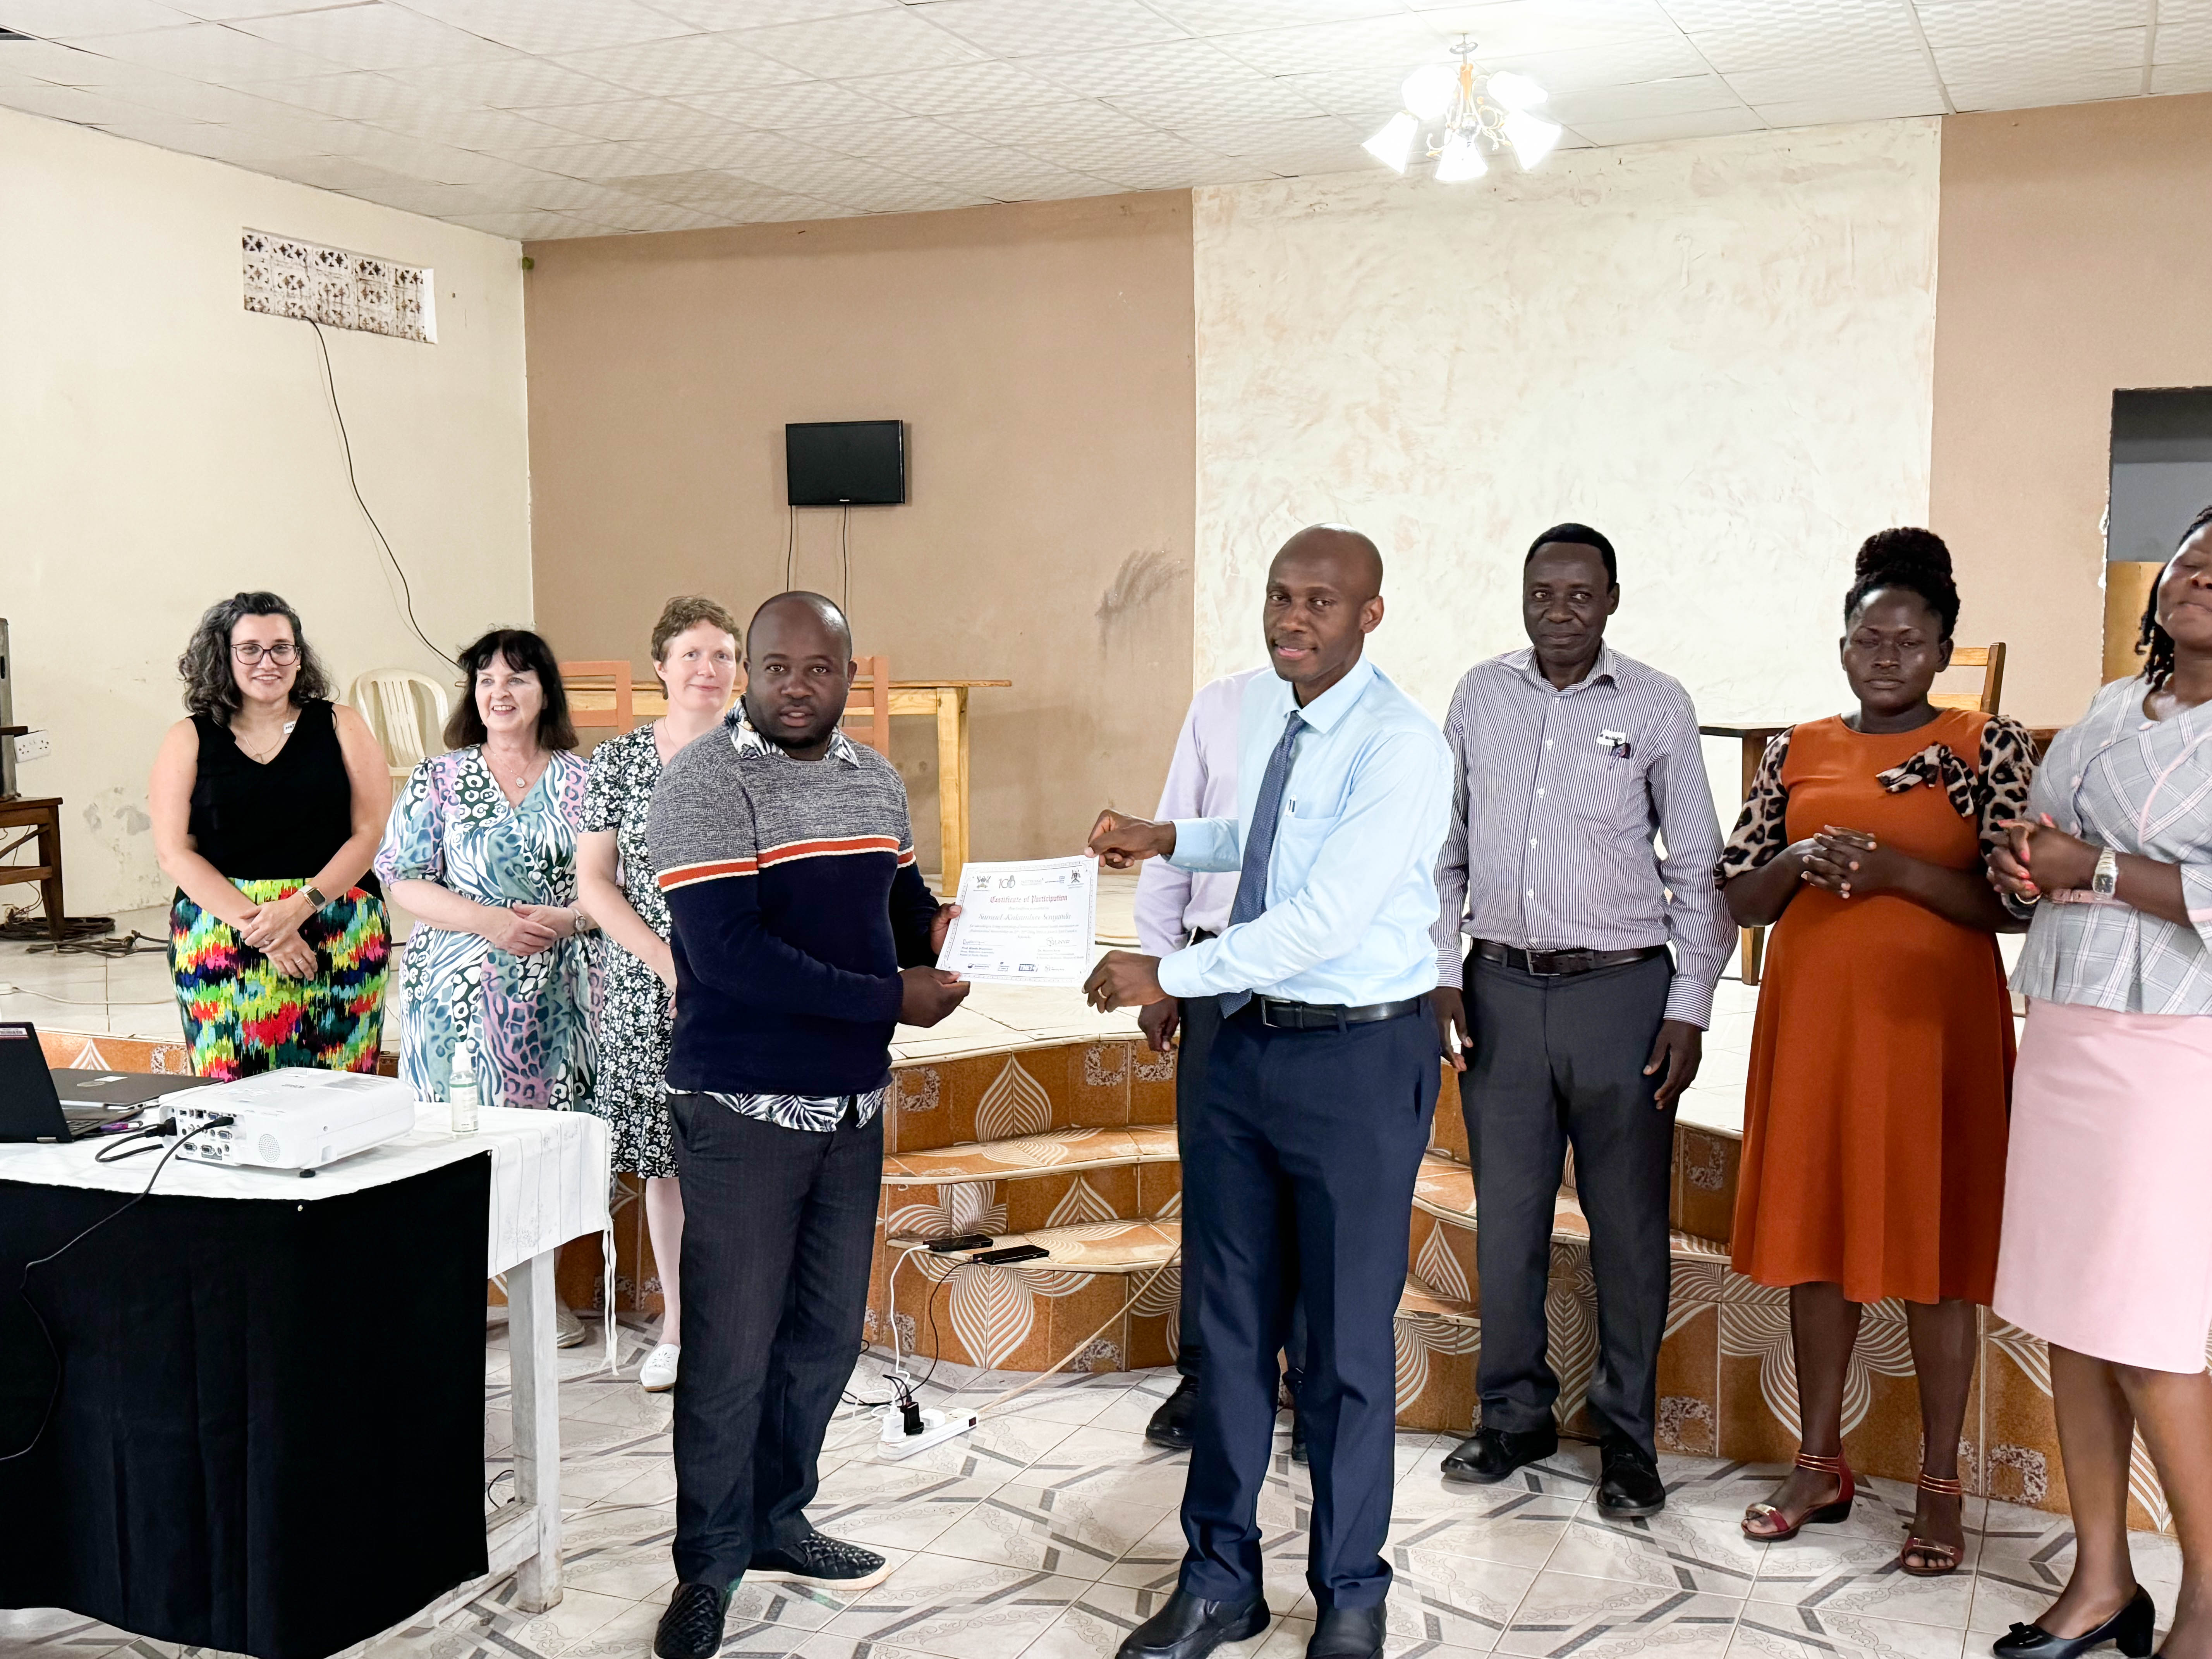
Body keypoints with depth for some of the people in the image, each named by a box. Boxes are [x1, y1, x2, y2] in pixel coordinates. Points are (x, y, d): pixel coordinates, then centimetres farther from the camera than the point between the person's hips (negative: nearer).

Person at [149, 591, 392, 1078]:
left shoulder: (341, 727, 9)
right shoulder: (188, 741, 9)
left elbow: (370, 832, 1)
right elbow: (174, 852, 2)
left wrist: (300, 906, -12)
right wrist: (254, 923, -11)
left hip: (339, 940, 0)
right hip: (219, 935, 0)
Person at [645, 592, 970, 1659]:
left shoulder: (875, 782, 10)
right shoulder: (705, 782, -12)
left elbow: (901, 903, 20)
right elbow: (727, 952, -22)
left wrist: (938, 934, -6)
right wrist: (890, 998, -20)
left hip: (852, 1103, 7)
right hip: (745, 1110, -7)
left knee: (826, 1335, 15)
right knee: (733, 1349, 2)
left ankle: (775, 1525, 33)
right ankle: (709, 1567, 19)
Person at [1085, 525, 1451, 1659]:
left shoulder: (1401, 746, -18)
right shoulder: (1261, 709, 7)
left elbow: (1321, 919, -25)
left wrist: (1166, 976, -21)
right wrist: (1168, 839, 17)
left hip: (1360, 1059, -7)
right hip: (1249, 1043, 7)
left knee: (1347, 1341, 6)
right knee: (1230, 1325, 14)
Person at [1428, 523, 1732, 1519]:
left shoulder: (1658, 708, -1)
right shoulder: (1480, 697, 7)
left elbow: (1697, 869, 1)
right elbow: (1445, 848, 11)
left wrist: (1689, 1008, -4)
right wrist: (1442, 972, 4)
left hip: (1621, 991, -2)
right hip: (1501, 989, 2)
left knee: (1628, 1221, 5)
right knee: (1507, 1213, 9)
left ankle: (1627, 1430, 20)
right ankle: (1515, 1415, 24)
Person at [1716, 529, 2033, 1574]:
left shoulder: (1990, 745, 0)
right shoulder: (1797, 752, 9)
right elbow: (1736, 899, 9)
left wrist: (1897, 869, -20)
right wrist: (1799, 863, -12)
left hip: (1934, 1020, -3)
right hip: (1812, 1017, 4)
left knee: (1935, 1246, 2)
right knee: (1814, 1235, 9)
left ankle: (1940, 1487, 15)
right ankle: (1820, 1464, 23)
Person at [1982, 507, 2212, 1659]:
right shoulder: (2113, 709, 16)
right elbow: (2048, 844, 25)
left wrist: (2095, 870, -14)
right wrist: (2020, 864, 3)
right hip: (2062, 1033, 7)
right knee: (2066, 1311, 7)